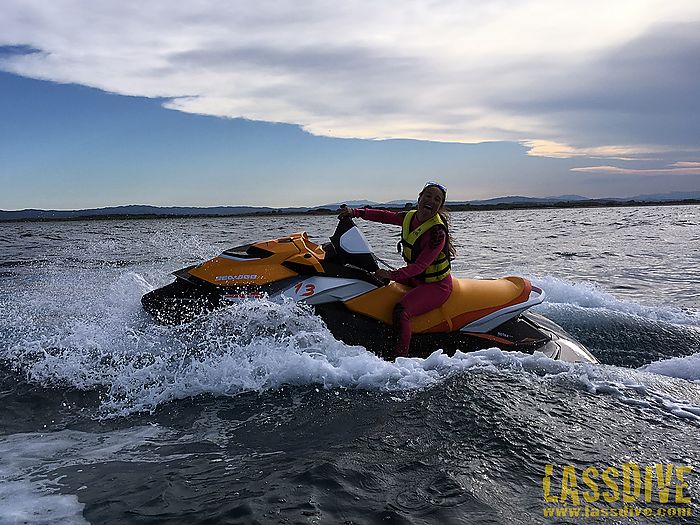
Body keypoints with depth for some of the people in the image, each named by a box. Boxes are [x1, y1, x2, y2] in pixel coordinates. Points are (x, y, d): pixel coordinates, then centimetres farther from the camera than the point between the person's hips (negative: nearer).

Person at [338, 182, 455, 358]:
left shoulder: (437, 231, -24)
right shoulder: (409, 217, -1)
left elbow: (420, 266, -28)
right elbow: (385, 216, 13)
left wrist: (392, 275, -36)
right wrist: (356, 212, 5)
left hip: (436, 285, -9)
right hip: (414, 279, 9)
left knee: (401, 310, -31)